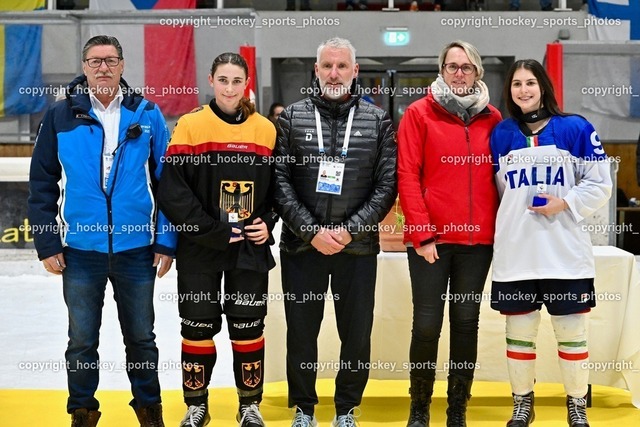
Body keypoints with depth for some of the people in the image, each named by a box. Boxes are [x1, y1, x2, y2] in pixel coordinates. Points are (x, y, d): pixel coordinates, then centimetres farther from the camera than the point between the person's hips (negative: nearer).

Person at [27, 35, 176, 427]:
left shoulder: (147, 114, 0)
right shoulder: (62, 116, 0)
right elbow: (42, 183, 2)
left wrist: (166, 242, -4)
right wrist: (47, 243, -2)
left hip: (137, 248, 0)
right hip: (80, 250, 0)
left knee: (141, 337, 13)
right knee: (82, 340, 11)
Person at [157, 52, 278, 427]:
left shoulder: (266, 129, 3)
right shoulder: (191, 125, -5)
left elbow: (278, 184, 10)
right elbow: (173, 190, -11)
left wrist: (268, 223, -7)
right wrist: (213, 231, -15)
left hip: (251, 247, 2)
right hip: (200, 248, -2)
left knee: (249, 325, 8)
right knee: (199, 324, 7)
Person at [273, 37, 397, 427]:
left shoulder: (378, 121, 4)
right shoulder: (292, 117, 4)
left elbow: (387, 184, -1)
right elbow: (280, 181, -2)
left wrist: (351, 230, -12)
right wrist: (311, 231, -12)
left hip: (358, 247, 0)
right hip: (302, 245, 0)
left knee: (357, 335, 6)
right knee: (301, 333, 8)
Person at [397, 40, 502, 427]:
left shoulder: (493, 118, 10)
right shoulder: (419, 113, 1)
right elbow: (408, 177, -5)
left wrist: (499, 229, 4)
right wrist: (422, 233, -11)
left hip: (479, 240, 3)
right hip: (430, 238, -3)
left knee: (466, 323, 8)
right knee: (427, 325, 0)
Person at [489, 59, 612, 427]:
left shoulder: (575, 129, -2)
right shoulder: (500, 135, 8)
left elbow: (600, 184, -1)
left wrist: (565, 203, -14)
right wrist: (504, 227, 8)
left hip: (566, 252, -2)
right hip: (515, 254, 3)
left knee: (572, 331, 6)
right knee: (519, 331, 10)